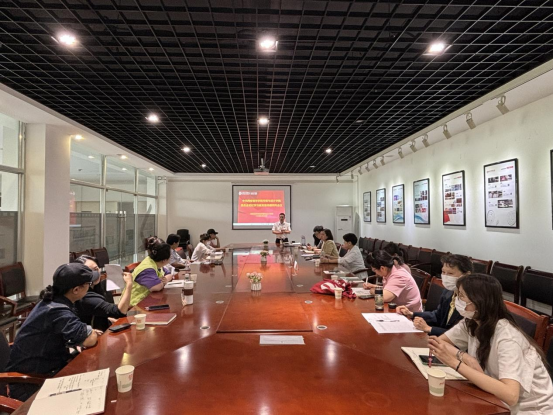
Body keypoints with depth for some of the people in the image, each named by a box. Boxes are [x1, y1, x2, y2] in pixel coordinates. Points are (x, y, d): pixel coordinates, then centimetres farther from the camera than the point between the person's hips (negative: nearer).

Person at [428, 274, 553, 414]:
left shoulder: (506, 337, -27)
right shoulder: (471, 323, -7)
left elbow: (510, 395, -37)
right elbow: (439, 341, -4)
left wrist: (456, 363, -37)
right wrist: (465, 357, -21)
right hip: (499, 401, 6)